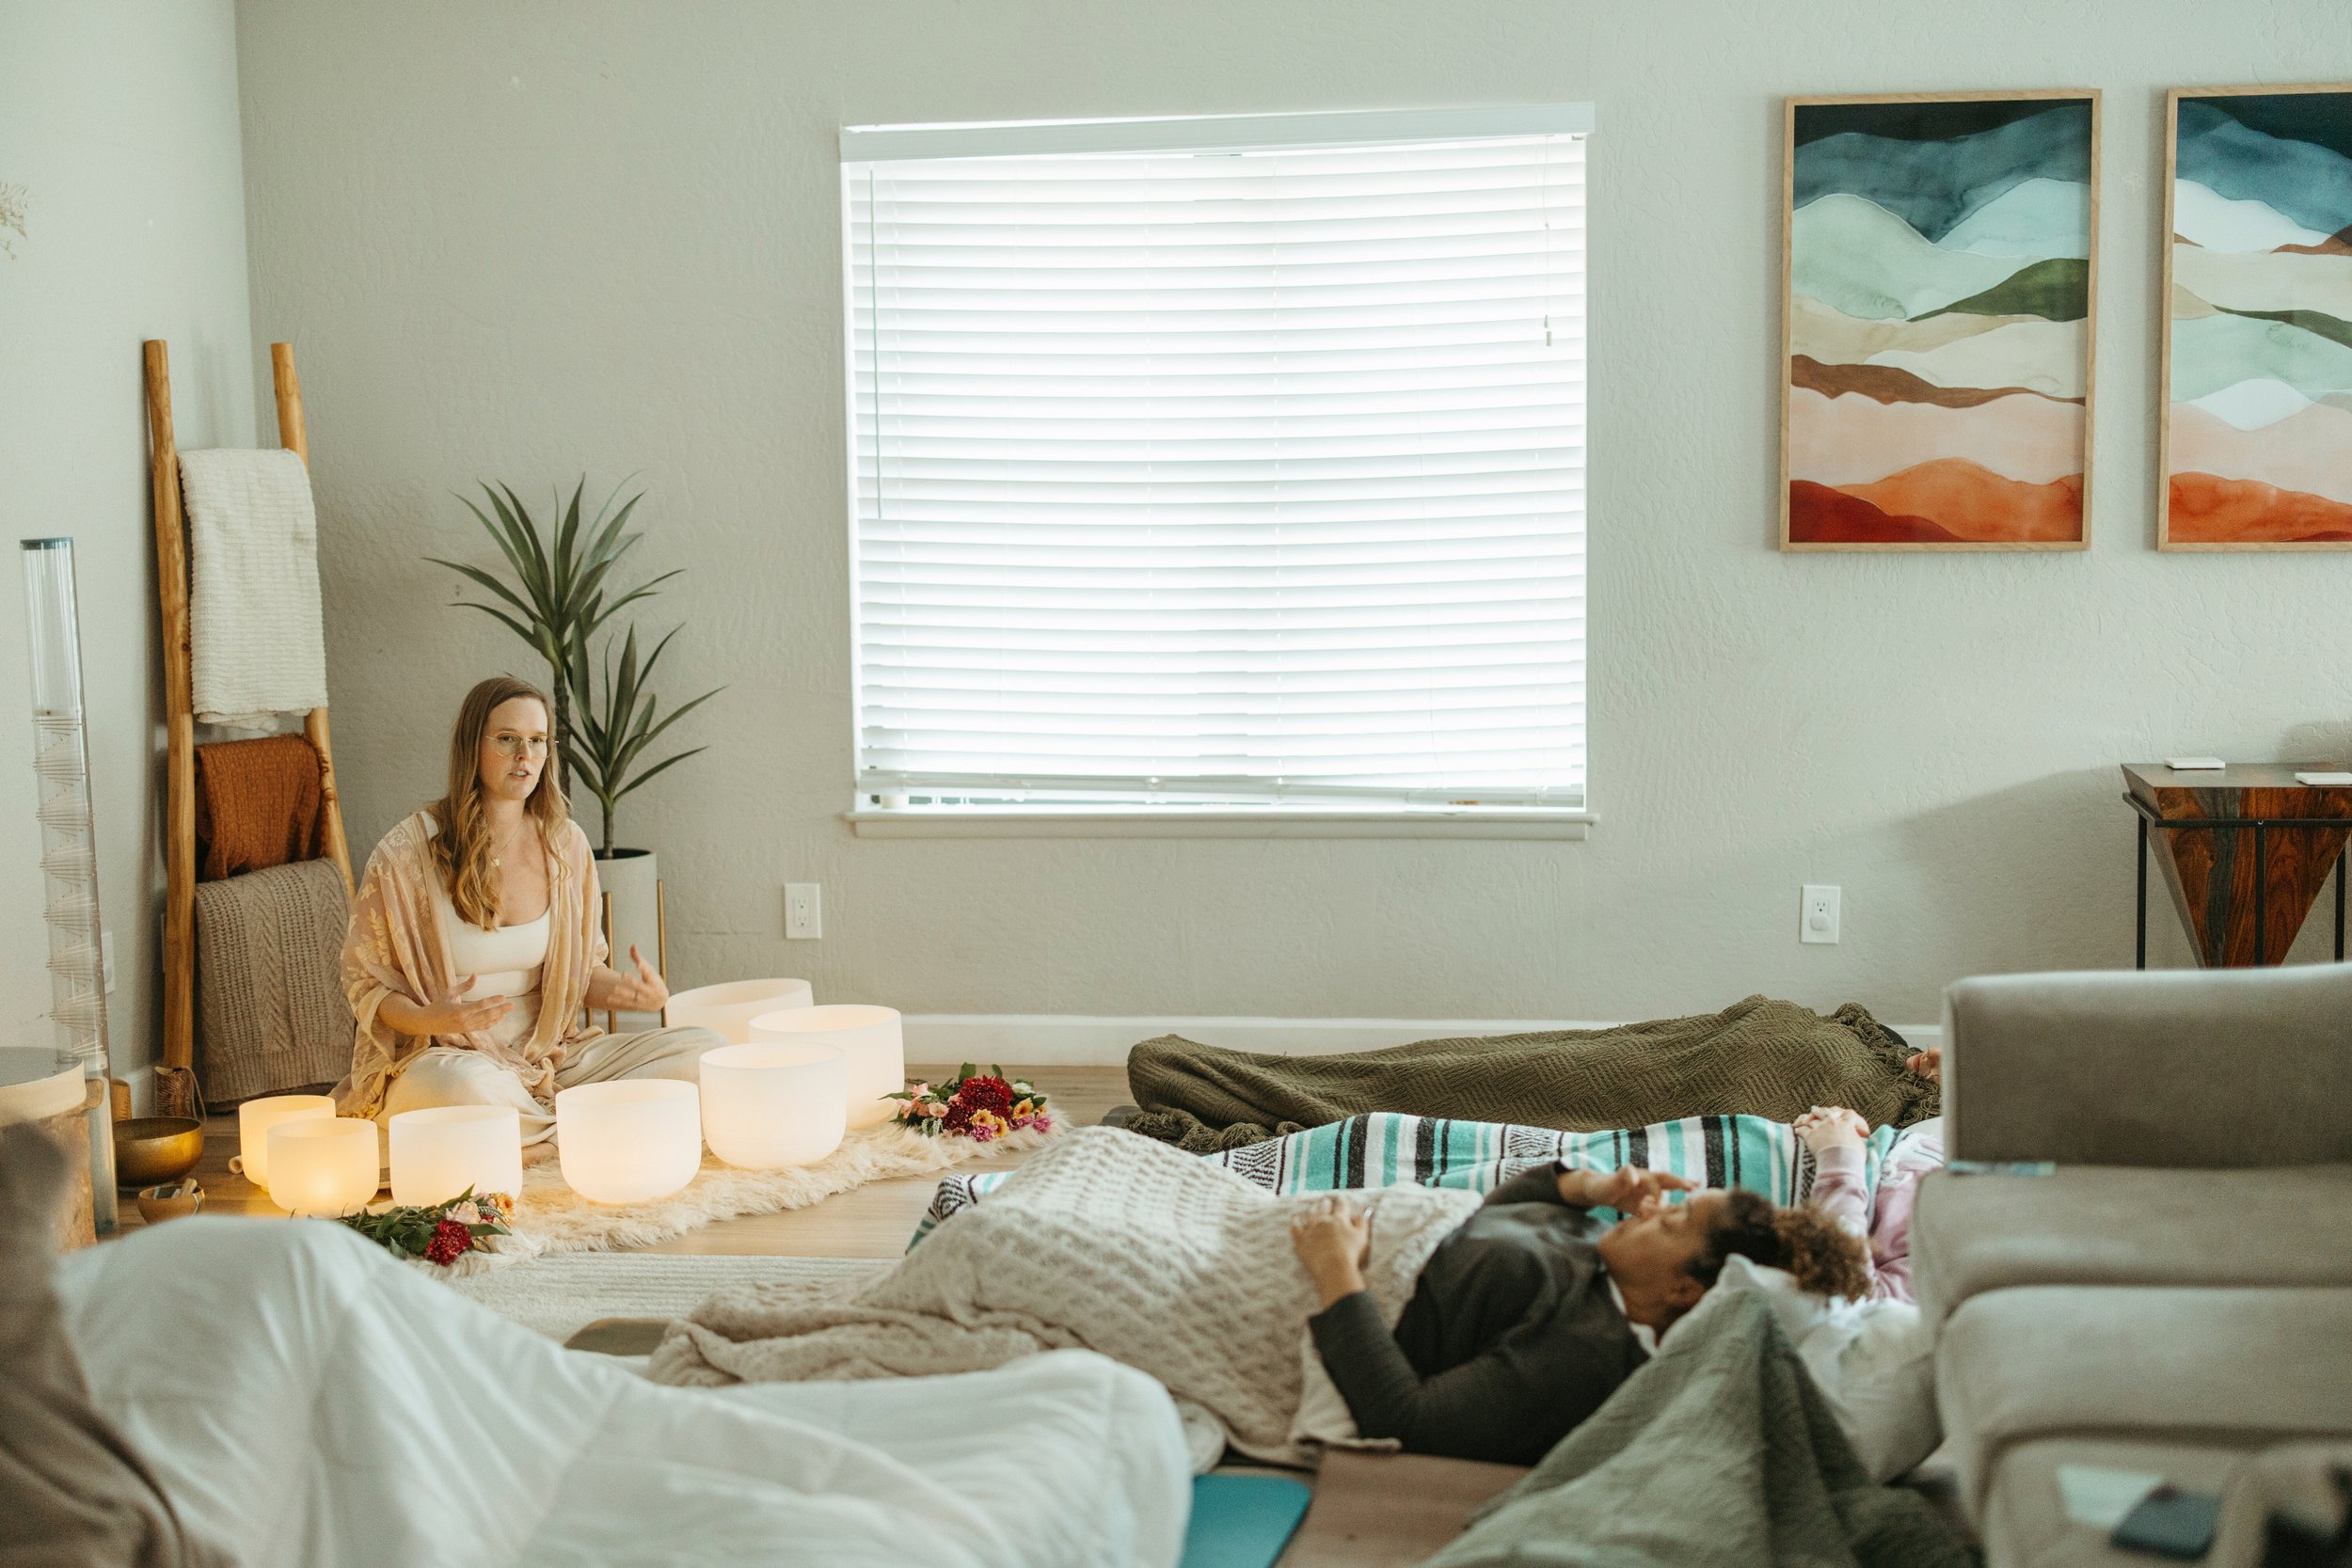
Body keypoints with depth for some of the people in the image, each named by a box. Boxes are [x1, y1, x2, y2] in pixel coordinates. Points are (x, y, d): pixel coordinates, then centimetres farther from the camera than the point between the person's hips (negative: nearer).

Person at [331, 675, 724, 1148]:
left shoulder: (565, 843, 4)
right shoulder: (405, 855, -9)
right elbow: (365, 983, -2)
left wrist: (642, 994, -9)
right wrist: (429, 1019, -24)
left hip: (548, 1055, 4)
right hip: (438, 1058, -4)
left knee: (706, 1051, -12)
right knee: (466, 1089, -42)